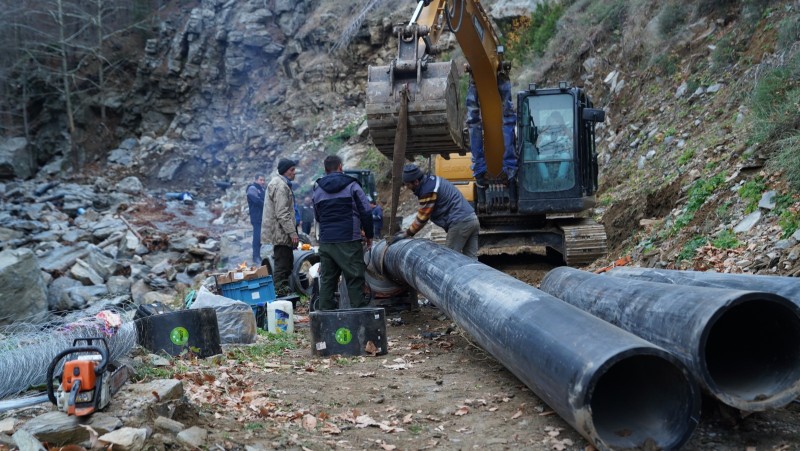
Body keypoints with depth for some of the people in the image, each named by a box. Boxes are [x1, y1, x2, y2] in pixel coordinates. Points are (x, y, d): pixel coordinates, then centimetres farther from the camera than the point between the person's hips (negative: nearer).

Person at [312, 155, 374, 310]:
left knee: (326, 280, 10)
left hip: (325, 241, 5)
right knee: (355, 278, 0)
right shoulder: (351, 185, -2)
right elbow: (366, 212, -4)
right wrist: (369, 235, 6)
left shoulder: (317, 189, 11)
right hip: (349, 240, -4)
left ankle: (325, 310, 11)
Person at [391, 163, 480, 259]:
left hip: (460, 223, -9)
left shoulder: (428, 191, -14)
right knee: (471, 258, 9)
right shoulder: (432, 180, 16)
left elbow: (422, 217, -6)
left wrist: (406, 234, 4)